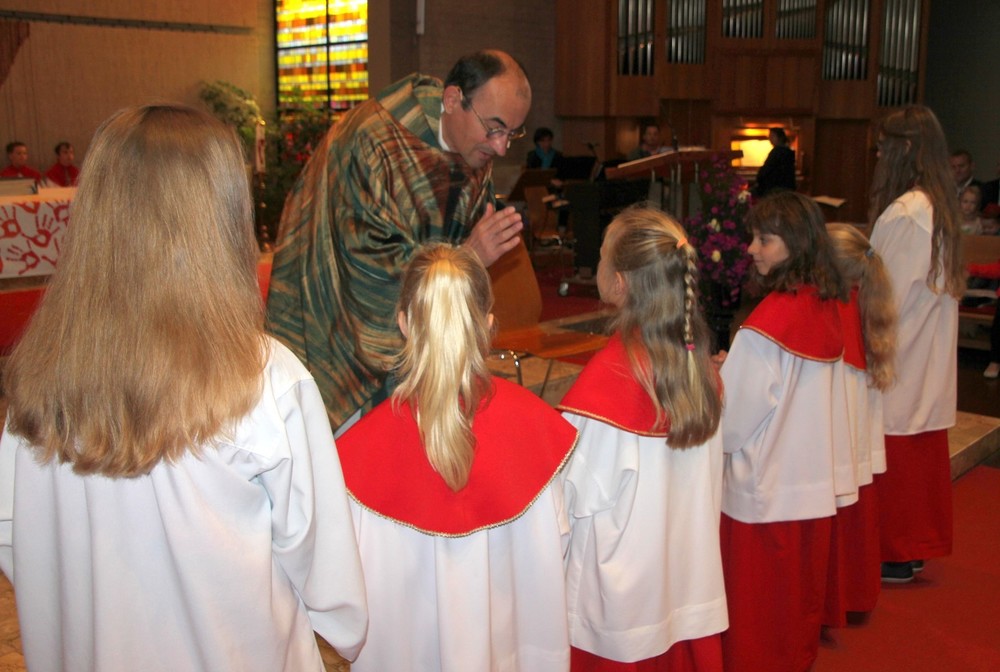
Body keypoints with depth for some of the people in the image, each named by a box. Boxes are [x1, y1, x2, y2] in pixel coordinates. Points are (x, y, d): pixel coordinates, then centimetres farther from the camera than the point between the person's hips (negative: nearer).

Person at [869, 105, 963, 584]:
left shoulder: (902, 212, -20)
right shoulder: (941, 206, 8)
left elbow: (886, 293, -19)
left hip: (900, 361, -9)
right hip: (930, 359, 9)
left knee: (895, 453, 2)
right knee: (923, 450, 16)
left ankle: (894, 553, 13)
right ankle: (918, 543, 28)